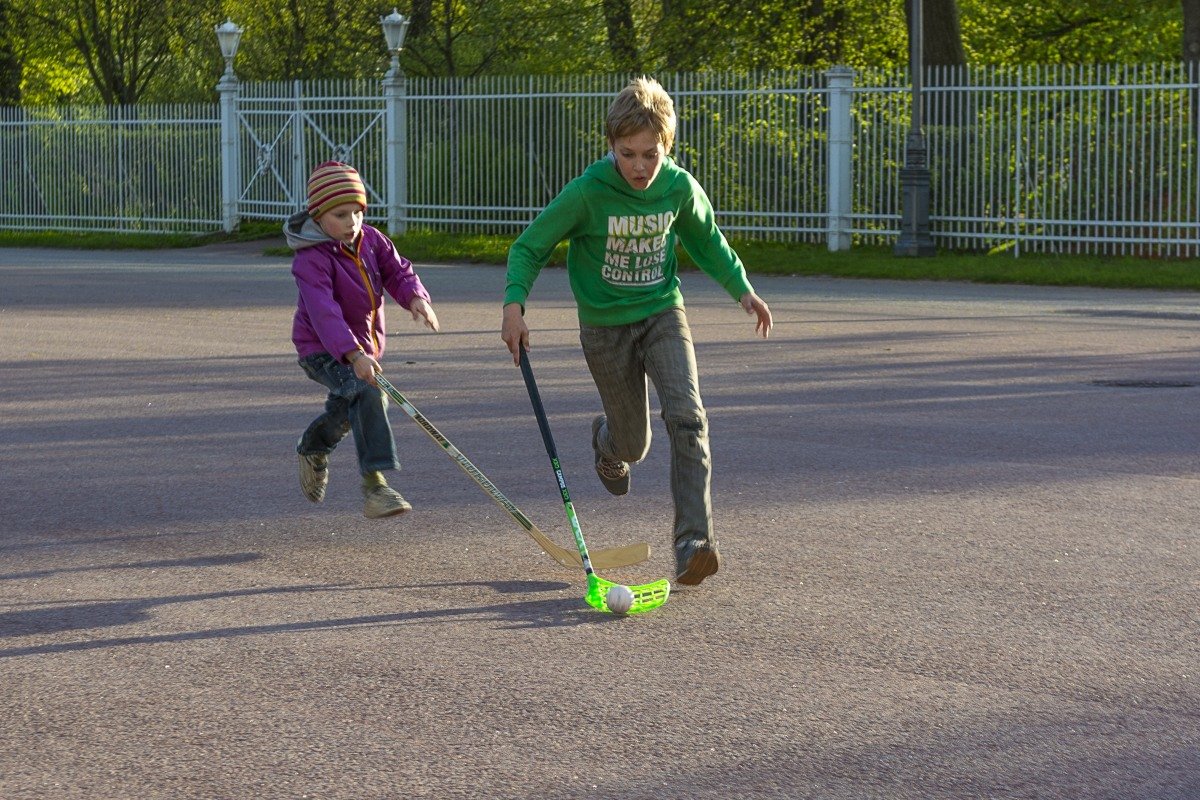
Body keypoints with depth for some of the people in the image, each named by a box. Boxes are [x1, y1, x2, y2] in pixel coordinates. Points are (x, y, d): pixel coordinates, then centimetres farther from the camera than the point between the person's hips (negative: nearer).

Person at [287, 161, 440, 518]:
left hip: (363, 346, 8)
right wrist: (353, 355, -48)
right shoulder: (311, 259, -25)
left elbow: (397, 270, -3)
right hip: (322, 351, -8)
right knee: (368, 393, -31)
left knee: (346, 412, 24)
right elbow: (324, 312, -36)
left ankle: (312, 449, 55)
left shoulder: (371, 240, -1)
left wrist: (416, 297, -28)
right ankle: (374, 483, -35)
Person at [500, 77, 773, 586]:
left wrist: (742, 289, 10)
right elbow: (529, 247, -11)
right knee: (632, 443, 8)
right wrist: (514, 305, -24)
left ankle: (694, 539, -22)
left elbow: (706, 239, 13)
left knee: (687, 417, -20)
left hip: (663, 314, 2)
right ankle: (606, 439, 49)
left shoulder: (680, 188, -10)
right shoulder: (587, 192, -20)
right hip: (605, 326, -1)